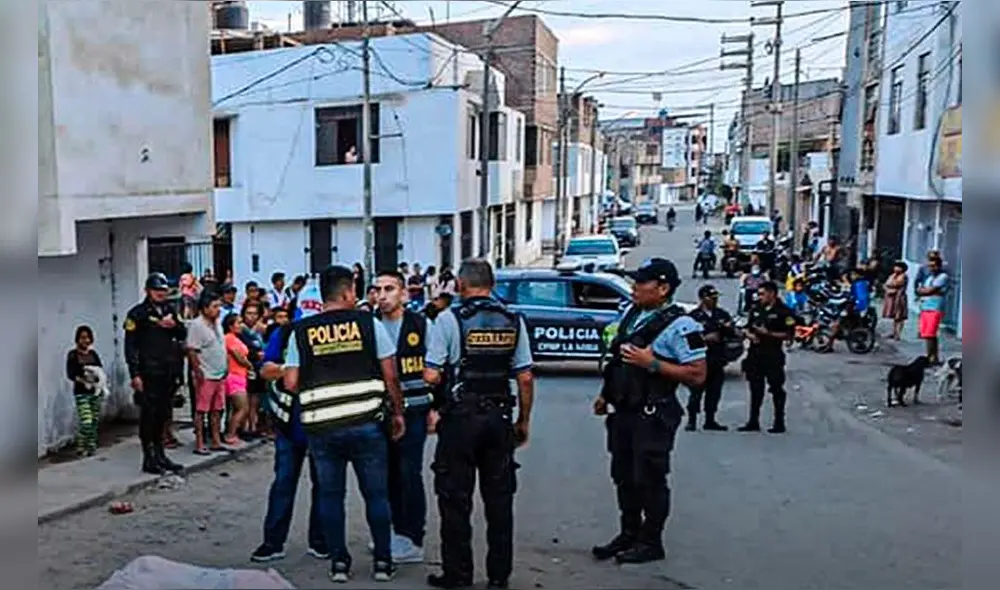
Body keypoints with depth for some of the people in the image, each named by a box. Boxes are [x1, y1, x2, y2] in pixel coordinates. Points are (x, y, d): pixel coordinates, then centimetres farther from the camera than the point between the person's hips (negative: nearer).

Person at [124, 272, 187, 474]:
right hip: (149, 374, -6)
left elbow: (183, 334, 19)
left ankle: (160, 455, 24)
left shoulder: (169, 310, 14)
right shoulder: (138, 313, -5)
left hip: (168, 373, 6)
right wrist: (135, 374, -15)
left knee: (163, 415, 13)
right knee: (149, 415, -2)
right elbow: (130, 346, -9)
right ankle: (148, 459, 6)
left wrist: (174, 325, -4)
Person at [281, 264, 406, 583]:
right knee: (376, 493, 12)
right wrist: (398, 412, 9)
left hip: (321, 427, 1)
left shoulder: (301, 332, 2)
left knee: (330, 495, 15)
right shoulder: (369, 323, -2)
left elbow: (291, 383, -1)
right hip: (366, 423, -1)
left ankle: (339, 561, 20)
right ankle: (383, 561, 19)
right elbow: (391, 376, -2)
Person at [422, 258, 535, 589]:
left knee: (455, 499, 7)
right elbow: (525, 378, 4)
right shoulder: (513, 321, 3)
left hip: (460, 417, -3)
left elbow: (431, 376, -11)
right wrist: (524, 421, 14)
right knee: (499, 499, 12)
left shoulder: (449, 319, -8)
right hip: (499, 417, 4)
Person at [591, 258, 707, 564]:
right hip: (622, 410, 8)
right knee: (624, 476, 15)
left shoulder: (680, 325, -14)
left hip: (652, 415, -8)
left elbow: (697, 375, -18)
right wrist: (606, 395, 18)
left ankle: (651, 542, 16)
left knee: (649, 479, 1)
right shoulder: (630, 314, 11)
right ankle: (629, 534, 30)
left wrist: (652, 364, -23)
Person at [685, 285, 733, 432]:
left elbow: (732, 334, 13)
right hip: (700, 359, -5)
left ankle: (710, 420, 17)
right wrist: (705, 338, -17)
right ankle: (692, 420, 0)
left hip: (718, 359, 5)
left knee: (714, 391, 8)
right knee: (697, 390, -6)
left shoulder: (722, 314, 14)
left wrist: (728, 327, -7)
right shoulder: (694, 316, -3)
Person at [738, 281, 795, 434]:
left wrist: (768, 333, -18)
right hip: (755, 354, 6)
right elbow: (748, 328, 19)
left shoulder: (783, 312, -6)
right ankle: (753, 421, 17)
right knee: (756, 388, 10)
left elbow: (789, 334, -11)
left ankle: (779, 423, 10)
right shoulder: (756, 310, 13)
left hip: (773, 355, -6)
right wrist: (750, 335, -2)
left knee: (776, 388, 1)